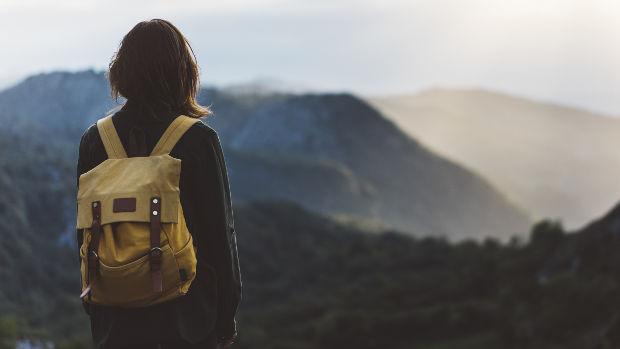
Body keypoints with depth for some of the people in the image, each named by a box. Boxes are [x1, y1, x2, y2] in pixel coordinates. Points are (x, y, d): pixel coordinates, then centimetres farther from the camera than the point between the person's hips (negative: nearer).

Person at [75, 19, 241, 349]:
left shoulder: (95, 140, 0)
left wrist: (93, 309, 15)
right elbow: (220, 231, -6)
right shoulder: (199, 139, -9)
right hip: (188, 318, -3)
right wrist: (226, 316, 3)